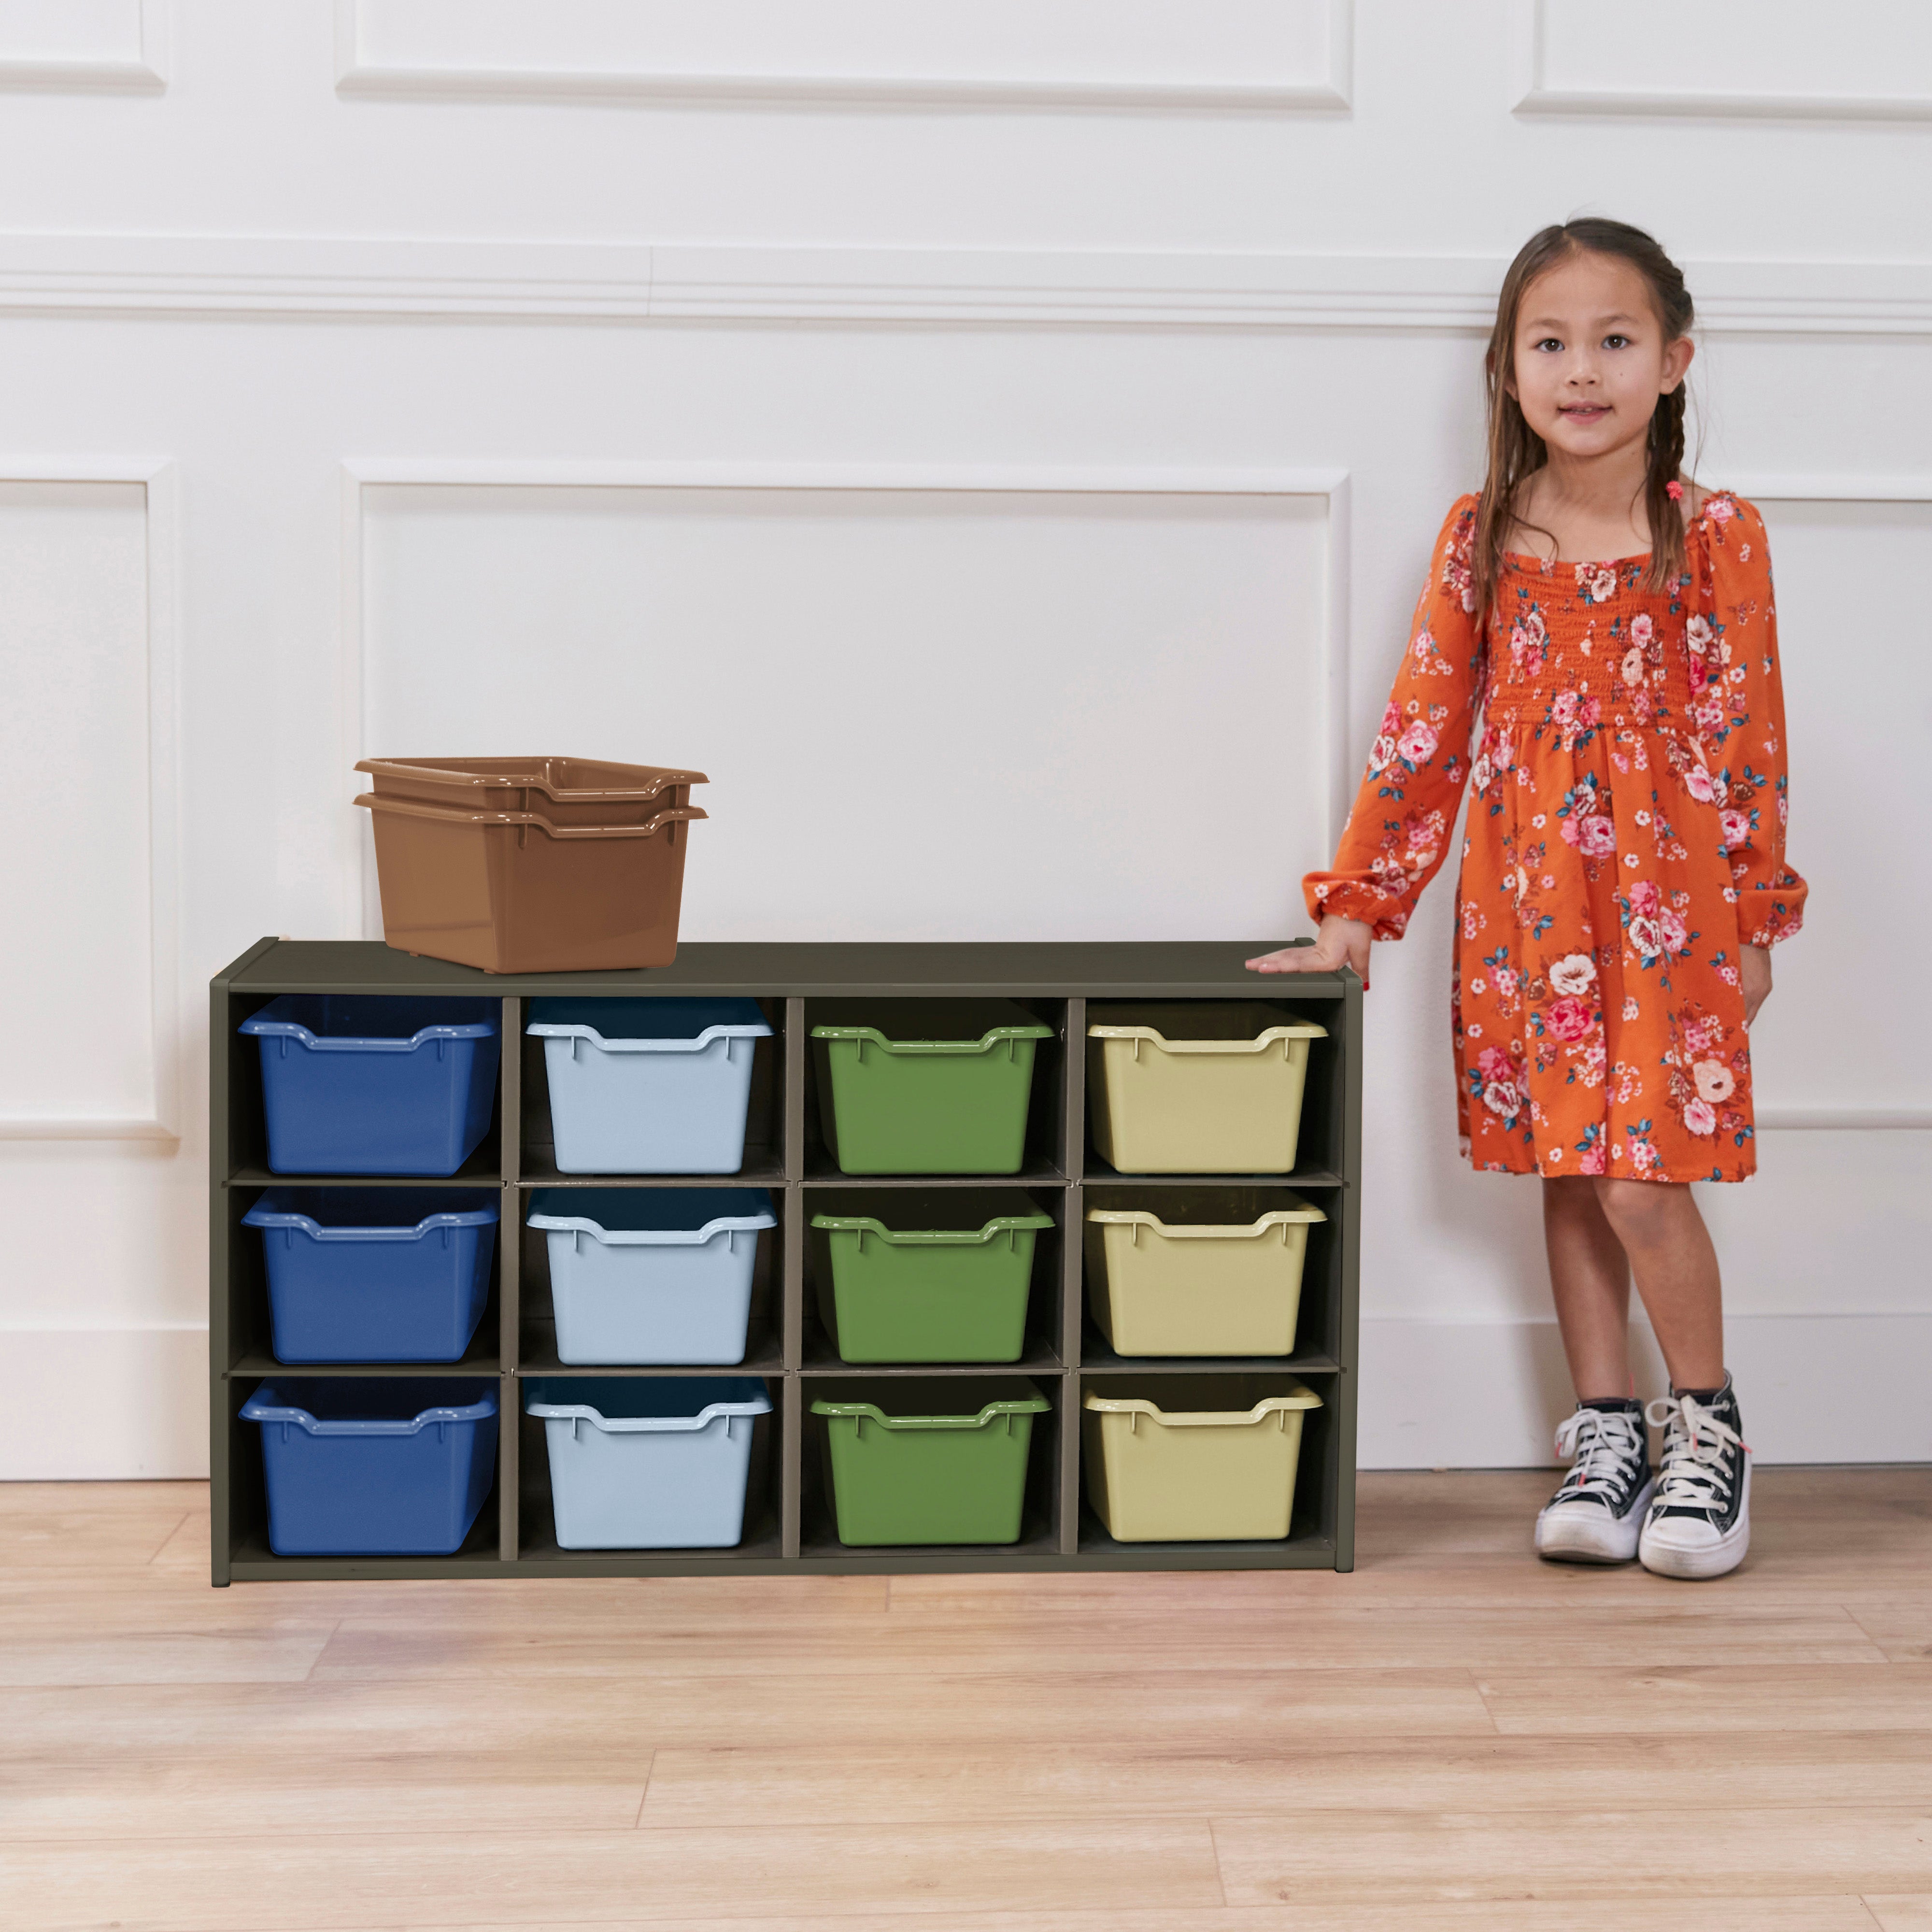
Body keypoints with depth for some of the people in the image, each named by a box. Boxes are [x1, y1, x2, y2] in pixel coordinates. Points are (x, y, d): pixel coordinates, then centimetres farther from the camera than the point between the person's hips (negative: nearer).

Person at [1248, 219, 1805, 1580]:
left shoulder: (1716, 535, -3)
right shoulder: (1483, 539, 4)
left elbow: (1747, 735, 0)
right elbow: (1426, 730, 5)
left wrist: (1756, 920, 1)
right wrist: (1358, 907, 3)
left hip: (1667, 898, -3)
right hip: (1523, 902, 3)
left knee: (1642, 1179, -8)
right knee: (1567, 1175, 8)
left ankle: (1710, 1429, 13)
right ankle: (1607, 1434, 21)